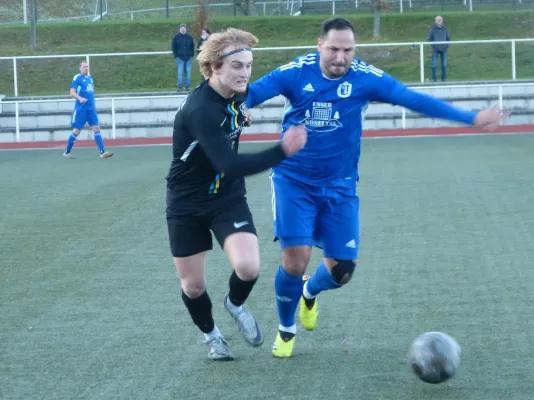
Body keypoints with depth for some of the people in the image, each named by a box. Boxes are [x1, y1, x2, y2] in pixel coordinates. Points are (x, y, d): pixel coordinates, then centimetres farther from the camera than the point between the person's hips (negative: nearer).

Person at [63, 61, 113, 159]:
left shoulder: (90, 78, 14)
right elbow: (72, 92, -13)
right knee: (76, 131, -1)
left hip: (91, 109, 6)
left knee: (96, 128, -5)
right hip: (80, 109, -6)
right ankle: (66, 152, 13)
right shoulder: (77, 78, -5)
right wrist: (80, 98, -29)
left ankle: (102, 152, -10)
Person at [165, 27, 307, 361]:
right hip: (187, 204, -4)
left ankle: (236, 304, 15)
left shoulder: (236, 95, -8)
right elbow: (230, 165, -40)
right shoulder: (200, 110, -32)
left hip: (228, 198, 4)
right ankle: (211, 335, 38)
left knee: (248, 267, -19)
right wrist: (283, 151, -45)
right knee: (193, 286, 7)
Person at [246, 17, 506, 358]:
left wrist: (471, 118, -10)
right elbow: (250, 93, -19)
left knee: (341, 271, 2)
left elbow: (414, 100, -9)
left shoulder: (366, 78, -10)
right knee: (296, 259, -13)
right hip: (294, 180, -2)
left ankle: (310, 291, 41)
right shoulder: (295, 73, -14)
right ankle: (286, 330, 16)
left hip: (339, 185, 2)